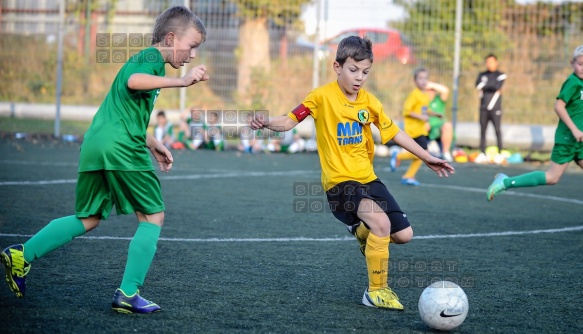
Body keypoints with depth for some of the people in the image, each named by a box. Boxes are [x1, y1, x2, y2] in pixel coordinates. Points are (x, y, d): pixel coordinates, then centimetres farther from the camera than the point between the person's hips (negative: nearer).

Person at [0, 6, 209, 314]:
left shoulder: (140, 58, 27)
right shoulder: (152, 57, -3)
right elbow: (133, 81, -27)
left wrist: (152, 144, 35)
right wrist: (180, 81, -28)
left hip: (94, 145, 9)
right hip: (122, 148, -9)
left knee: (88, 219, 19)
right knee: (152, 216, 1)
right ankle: (128, 294, -4)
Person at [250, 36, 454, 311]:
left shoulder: (369, 102, 5)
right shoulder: (322, 97, -9)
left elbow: (394, 133, 14)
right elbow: (289, 122, -9)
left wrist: (427, 158, 14)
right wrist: (267, 122, -30)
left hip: (368, 178, 6)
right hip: (339, 181, -6)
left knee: (404, 234, 1)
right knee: (381, 222, -29)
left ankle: (362, 230, 34)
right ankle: (376, 292, -13)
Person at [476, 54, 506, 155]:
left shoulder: (501, 75, 4)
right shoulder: (482, 75, 14)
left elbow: (497, 86, -13)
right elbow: (478, 85, -5)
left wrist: (485, 85, -4)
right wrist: (491, 86, -10)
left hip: (495, 108, -3)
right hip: (483, 108, 3)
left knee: (497, 130, -8)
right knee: (482, 130, 4)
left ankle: (500, 152, -8)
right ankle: (482, 153, 8)